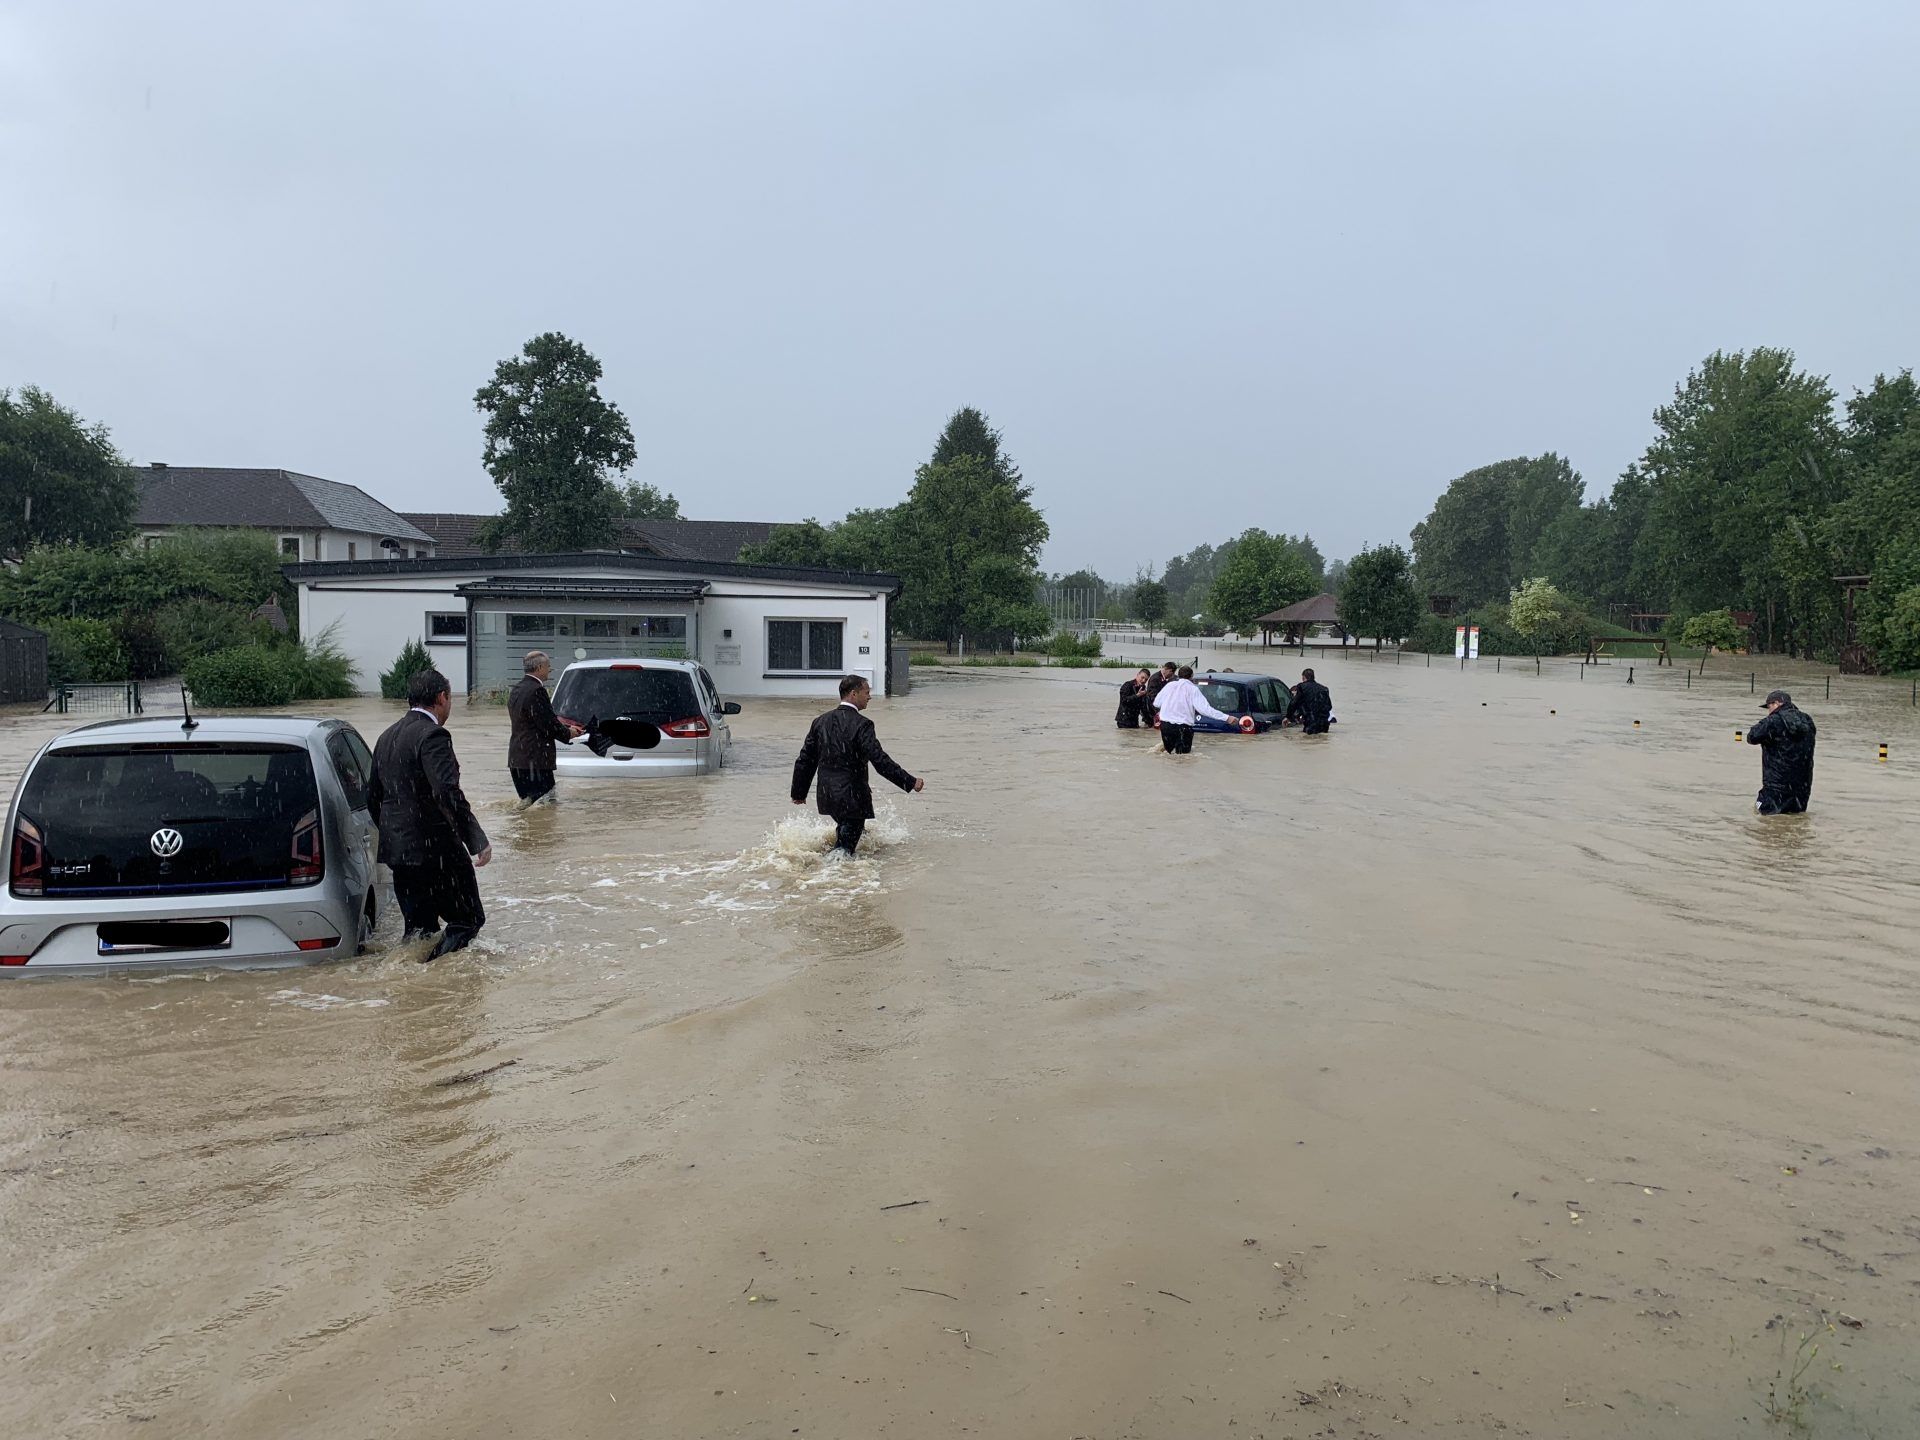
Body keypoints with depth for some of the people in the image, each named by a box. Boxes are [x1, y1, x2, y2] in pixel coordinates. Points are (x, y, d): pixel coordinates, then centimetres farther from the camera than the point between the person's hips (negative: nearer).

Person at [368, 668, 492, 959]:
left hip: (398, 848, 9)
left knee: (418, 927, 14)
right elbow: (447, 792, -26)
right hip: (436, 848, -8)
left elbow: (373, 797, 20)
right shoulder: (433, 735, -14)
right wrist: (478, 841, -25)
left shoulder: (387, 736, 14)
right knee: (468, 919, 0)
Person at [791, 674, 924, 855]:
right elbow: (880, 760, -21)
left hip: (827, 796, 7)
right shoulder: (861, 724, -15)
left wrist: (799, 792, 20)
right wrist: (910, 782, -14)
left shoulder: (821, 721, 5)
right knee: (845, 847, 0)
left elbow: (805, 760, 10)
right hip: (852, 796, -7)